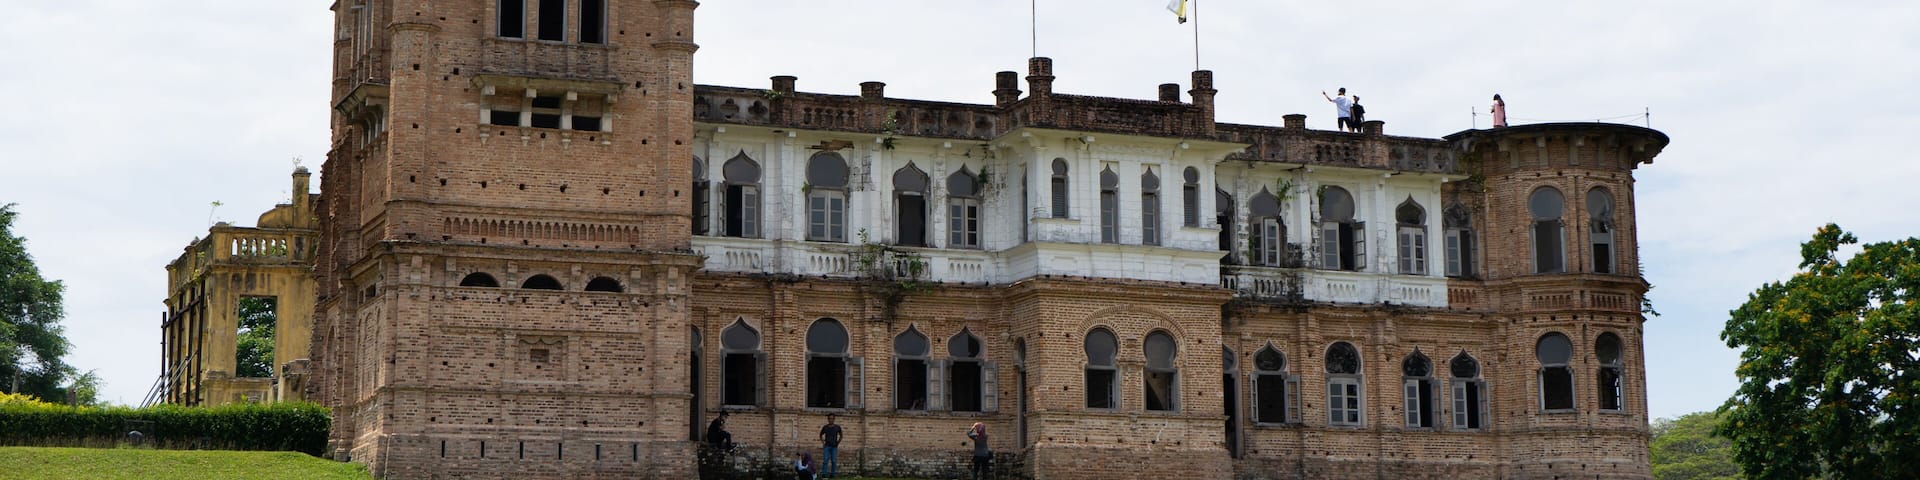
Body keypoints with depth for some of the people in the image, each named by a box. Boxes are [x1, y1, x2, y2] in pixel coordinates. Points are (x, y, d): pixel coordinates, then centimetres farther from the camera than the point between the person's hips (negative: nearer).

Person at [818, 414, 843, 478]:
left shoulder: (837, 427, 2)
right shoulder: (825, 428, 2)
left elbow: (841, 436, 17)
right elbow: (821, 435, 18)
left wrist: (838, 443, 6)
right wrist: (823, 443, 7)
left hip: (834, 447, 1)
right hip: (827, 446, -1)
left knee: (834, 461, -1)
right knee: (825, 460, -9)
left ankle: (832, 474, 5)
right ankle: (824, 474, -10)